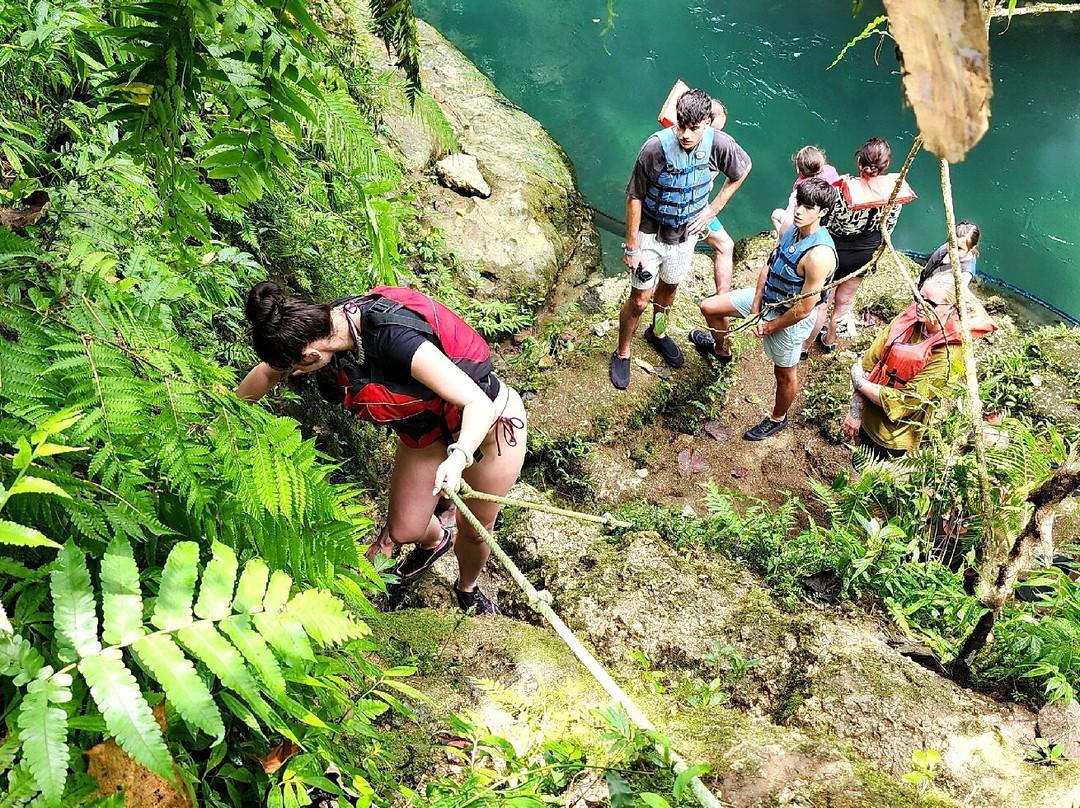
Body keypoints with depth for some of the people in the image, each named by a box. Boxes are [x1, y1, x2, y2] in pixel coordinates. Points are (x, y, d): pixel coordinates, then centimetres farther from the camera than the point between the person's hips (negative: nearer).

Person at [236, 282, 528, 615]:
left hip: (490, 420, -6)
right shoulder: (325, 322, -18)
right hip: (426, 431, 6)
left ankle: (468, 588, 45)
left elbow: (480, 404, -41)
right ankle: (436, 540, 47)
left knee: (474, 530, 11)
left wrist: (458, 457, -57)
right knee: (403, 530, 9)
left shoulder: (392, 338, -40)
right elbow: (268, 372, 4)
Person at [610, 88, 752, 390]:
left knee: (668, 288, 26)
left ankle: (657, 332, 55)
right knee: (639, 301, 6)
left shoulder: (719, 144, -21)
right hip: (650, 235, -4)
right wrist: (631, 246, -15)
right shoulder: (656, 147, -30)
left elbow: (743, 168, 2)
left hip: (685, 234, 4)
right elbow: (635, 197, -20)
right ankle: (622, 353, 30)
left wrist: (713, 208, -2)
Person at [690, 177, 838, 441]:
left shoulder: (819, 254, -36)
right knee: (710, 307, 15)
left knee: (784, 373, 15)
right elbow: (768, 266, 1)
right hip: (767, 297, 8)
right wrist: (755, 307, -5)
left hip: (790, 318, -8)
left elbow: (804, 309, -29)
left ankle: (777, 418, 44)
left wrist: (770, 327, -15)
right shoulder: (791, 229, -11)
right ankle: (720, 350, 46)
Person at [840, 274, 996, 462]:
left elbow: (902, 401, -24)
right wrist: (855, 412, -12)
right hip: (867, 421, 5)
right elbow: (868, 363, -7)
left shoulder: (947, 356, -24)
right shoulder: (907, 320, -6)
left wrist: (858, 382, -16)